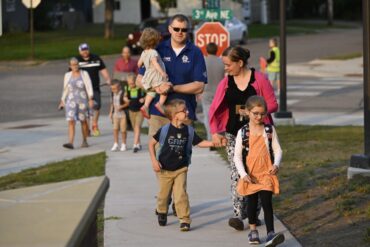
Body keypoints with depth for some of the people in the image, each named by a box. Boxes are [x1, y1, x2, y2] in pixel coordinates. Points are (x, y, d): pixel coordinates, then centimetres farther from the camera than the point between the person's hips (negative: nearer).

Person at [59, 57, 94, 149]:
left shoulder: (84, 74, -2)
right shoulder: (67, 75, 6)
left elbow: (89, 87, -8)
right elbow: (65, 89, 14)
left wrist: (91, 99, -18)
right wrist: (62, 101, 15)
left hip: (83, 101, -1)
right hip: (71, 101, 1)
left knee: (83, 121, 9)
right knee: (71, 121, -11)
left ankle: (84, 141, 26)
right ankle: (70, 143, -19)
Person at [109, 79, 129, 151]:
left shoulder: (123, 94, -15)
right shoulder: (113, 94, 6)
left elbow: (127, 103, -16)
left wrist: (121, 107, -27)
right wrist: (111, 112, 16)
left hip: (123, 114, -6)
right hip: (115, 114, 6)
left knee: (123, 130, 1)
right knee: (115, 129, 1)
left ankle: (123, 144, 15)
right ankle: (116, 144, 9)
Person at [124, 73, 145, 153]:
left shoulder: (141, 87, -16)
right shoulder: (127, 88, -4)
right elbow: (125, 95, 12)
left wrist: (144, 98, -23)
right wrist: (125, 98, -11)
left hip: (140, 110, -5)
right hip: (131, 110, 5)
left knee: (137, 126, -14)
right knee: (135, 127, 13)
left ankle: (135, 145, -19)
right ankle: (138, 144, 26)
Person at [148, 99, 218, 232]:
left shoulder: (188, 131, -4)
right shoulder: (165, 130, -13)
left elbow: (199, 142, 4)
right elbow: (151, 143, -4)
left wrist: (214, 143, -11)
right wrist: (154, 160, -9)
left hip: (180, 169, 1)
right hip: (164, 169, -1)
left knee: (181, 195, -10)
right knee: (164, 194, 14)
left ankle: (185, 220, -5)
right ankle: (162, 213, 41)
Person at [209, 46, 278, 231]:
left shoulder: (259, 80, -5)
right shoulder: (226, 83, 5)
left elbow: (272, 104, -3)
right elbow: (214, 109, 5)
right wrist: (214, 132, -6)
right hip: (233, 135, 2)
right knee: (237, 174, -7)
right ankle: (238, 215, -12)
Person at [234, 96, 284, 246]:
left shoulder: (270, 130, -1)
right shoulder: (243, 132, -5)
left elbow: (277, 150, 2)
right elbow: (237, 156, -5)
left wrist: (276, 164, -17)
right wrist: (243, 174, -15)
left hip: (266, 173, -1)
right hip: (250, 175, 1)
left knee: (267, 202, -10)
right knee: (252, 202, 13)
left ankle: (270, 234, -14)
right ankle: (253, 230, 31)